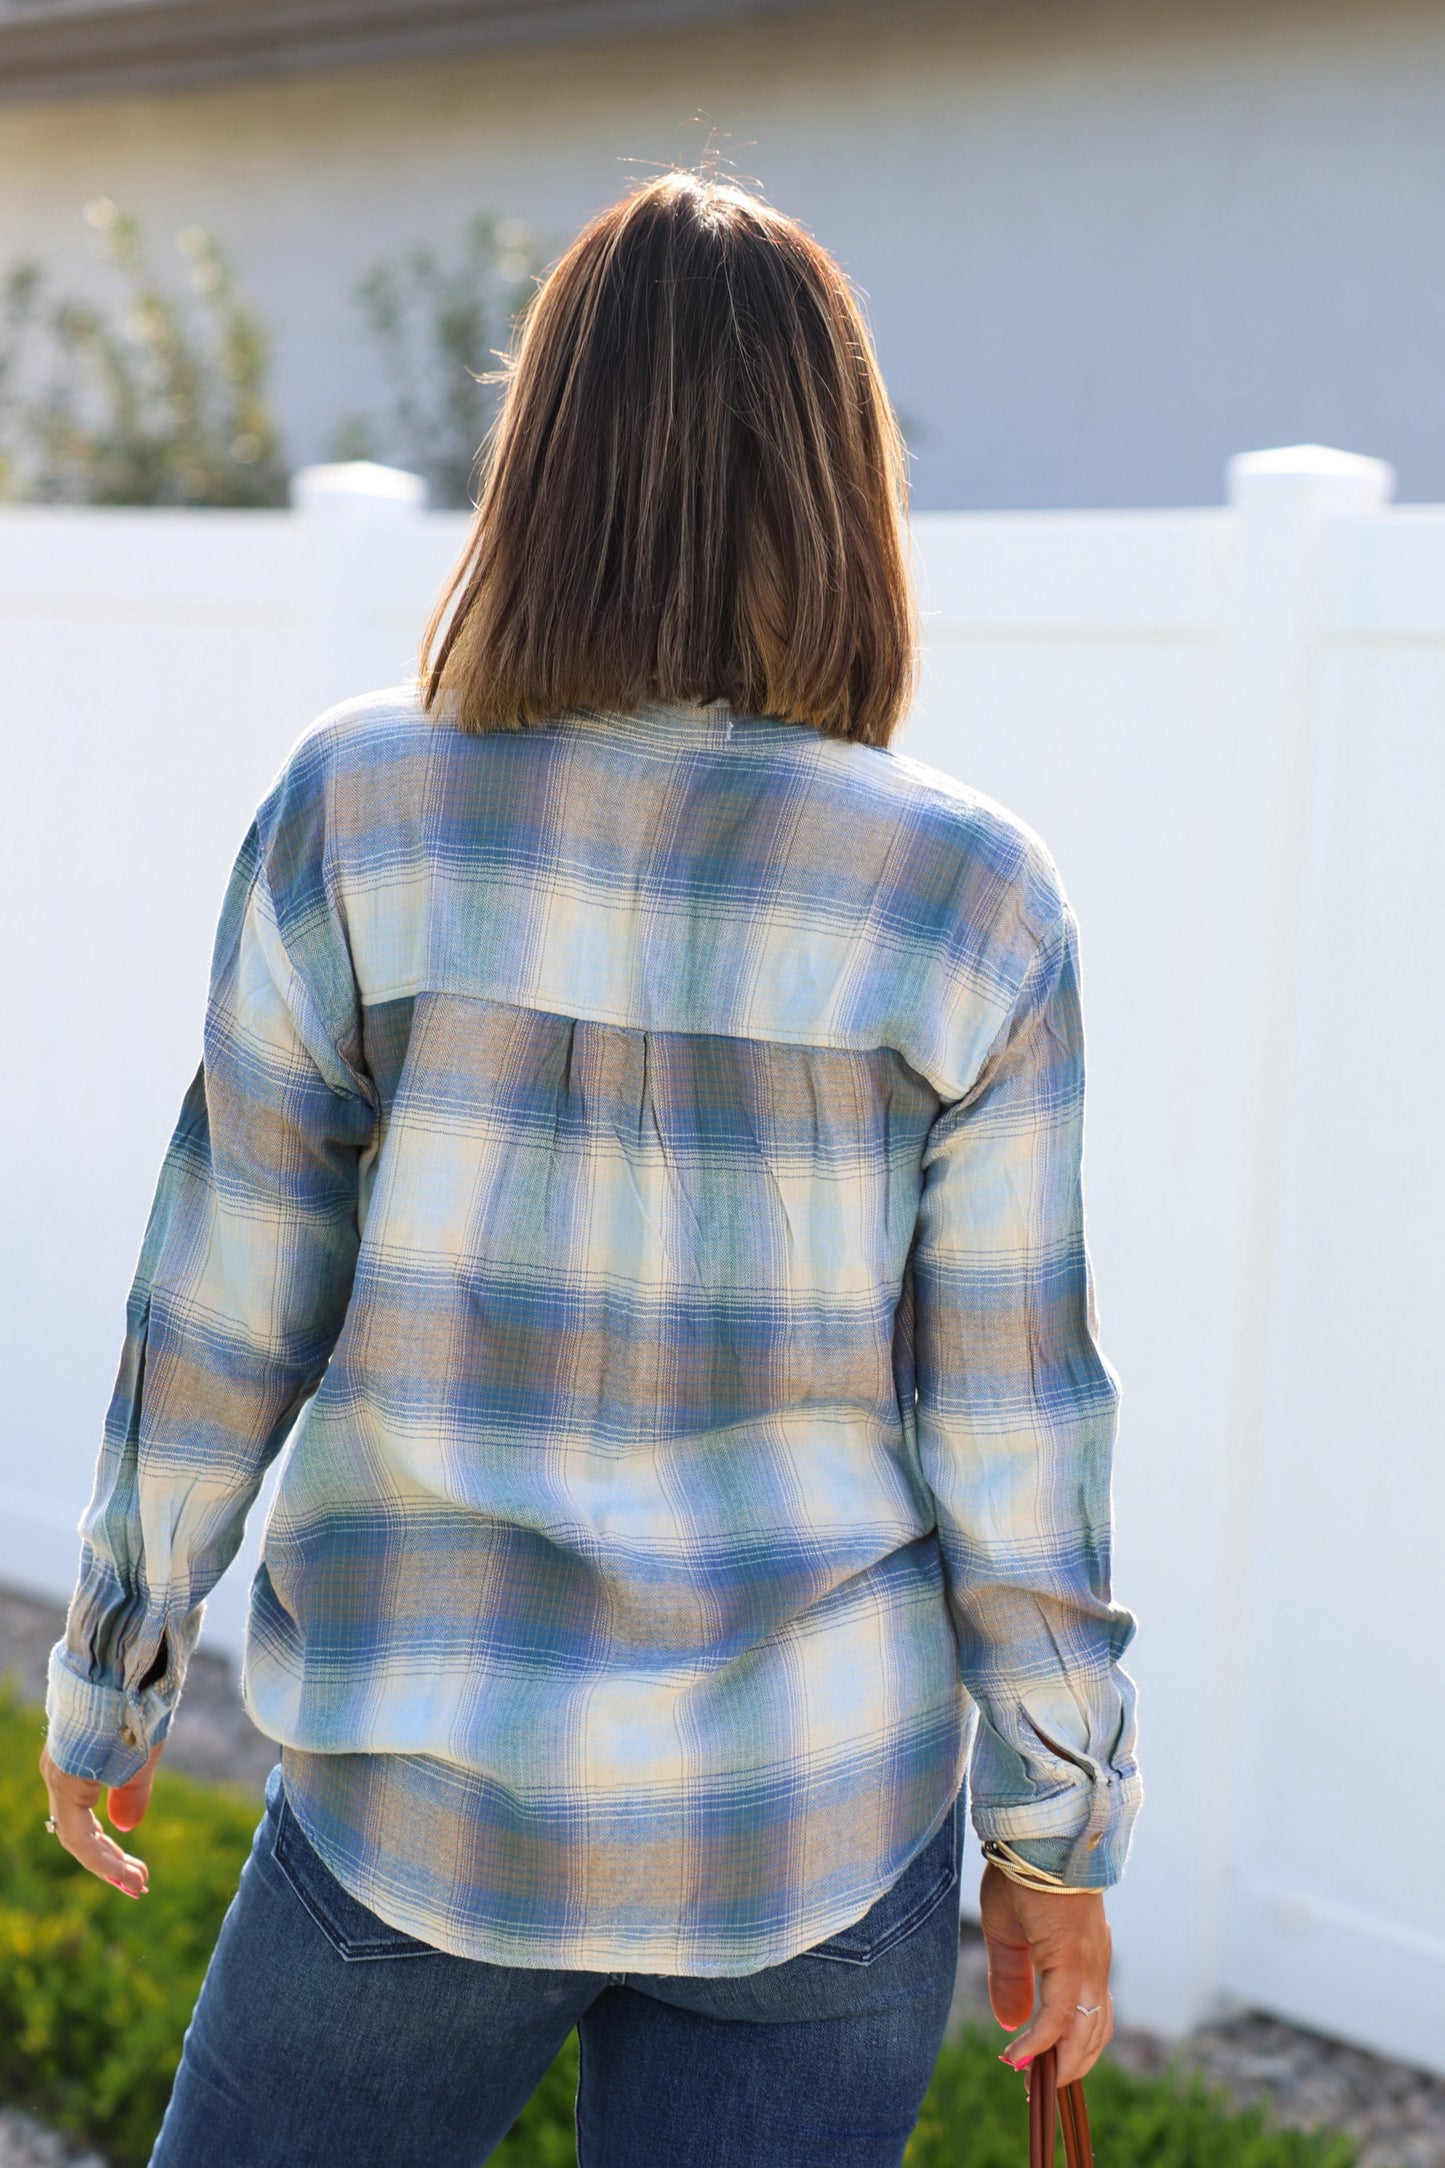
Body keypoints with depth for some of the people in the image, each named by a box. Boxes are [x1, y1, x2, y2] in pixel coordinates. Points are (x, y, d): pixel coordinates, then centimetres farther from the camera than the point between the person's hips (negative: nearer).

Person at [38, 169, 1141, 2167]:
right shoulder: (970, 900, -11)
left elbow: (219, 1329, -5)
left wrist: (110, 1680, 10)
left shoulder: (356, 815, -11)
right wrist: (1063, 1838, 6)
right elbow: (1010, 1428, -6)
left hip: (431, 1804, 0)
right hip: (827, 1836, 1)